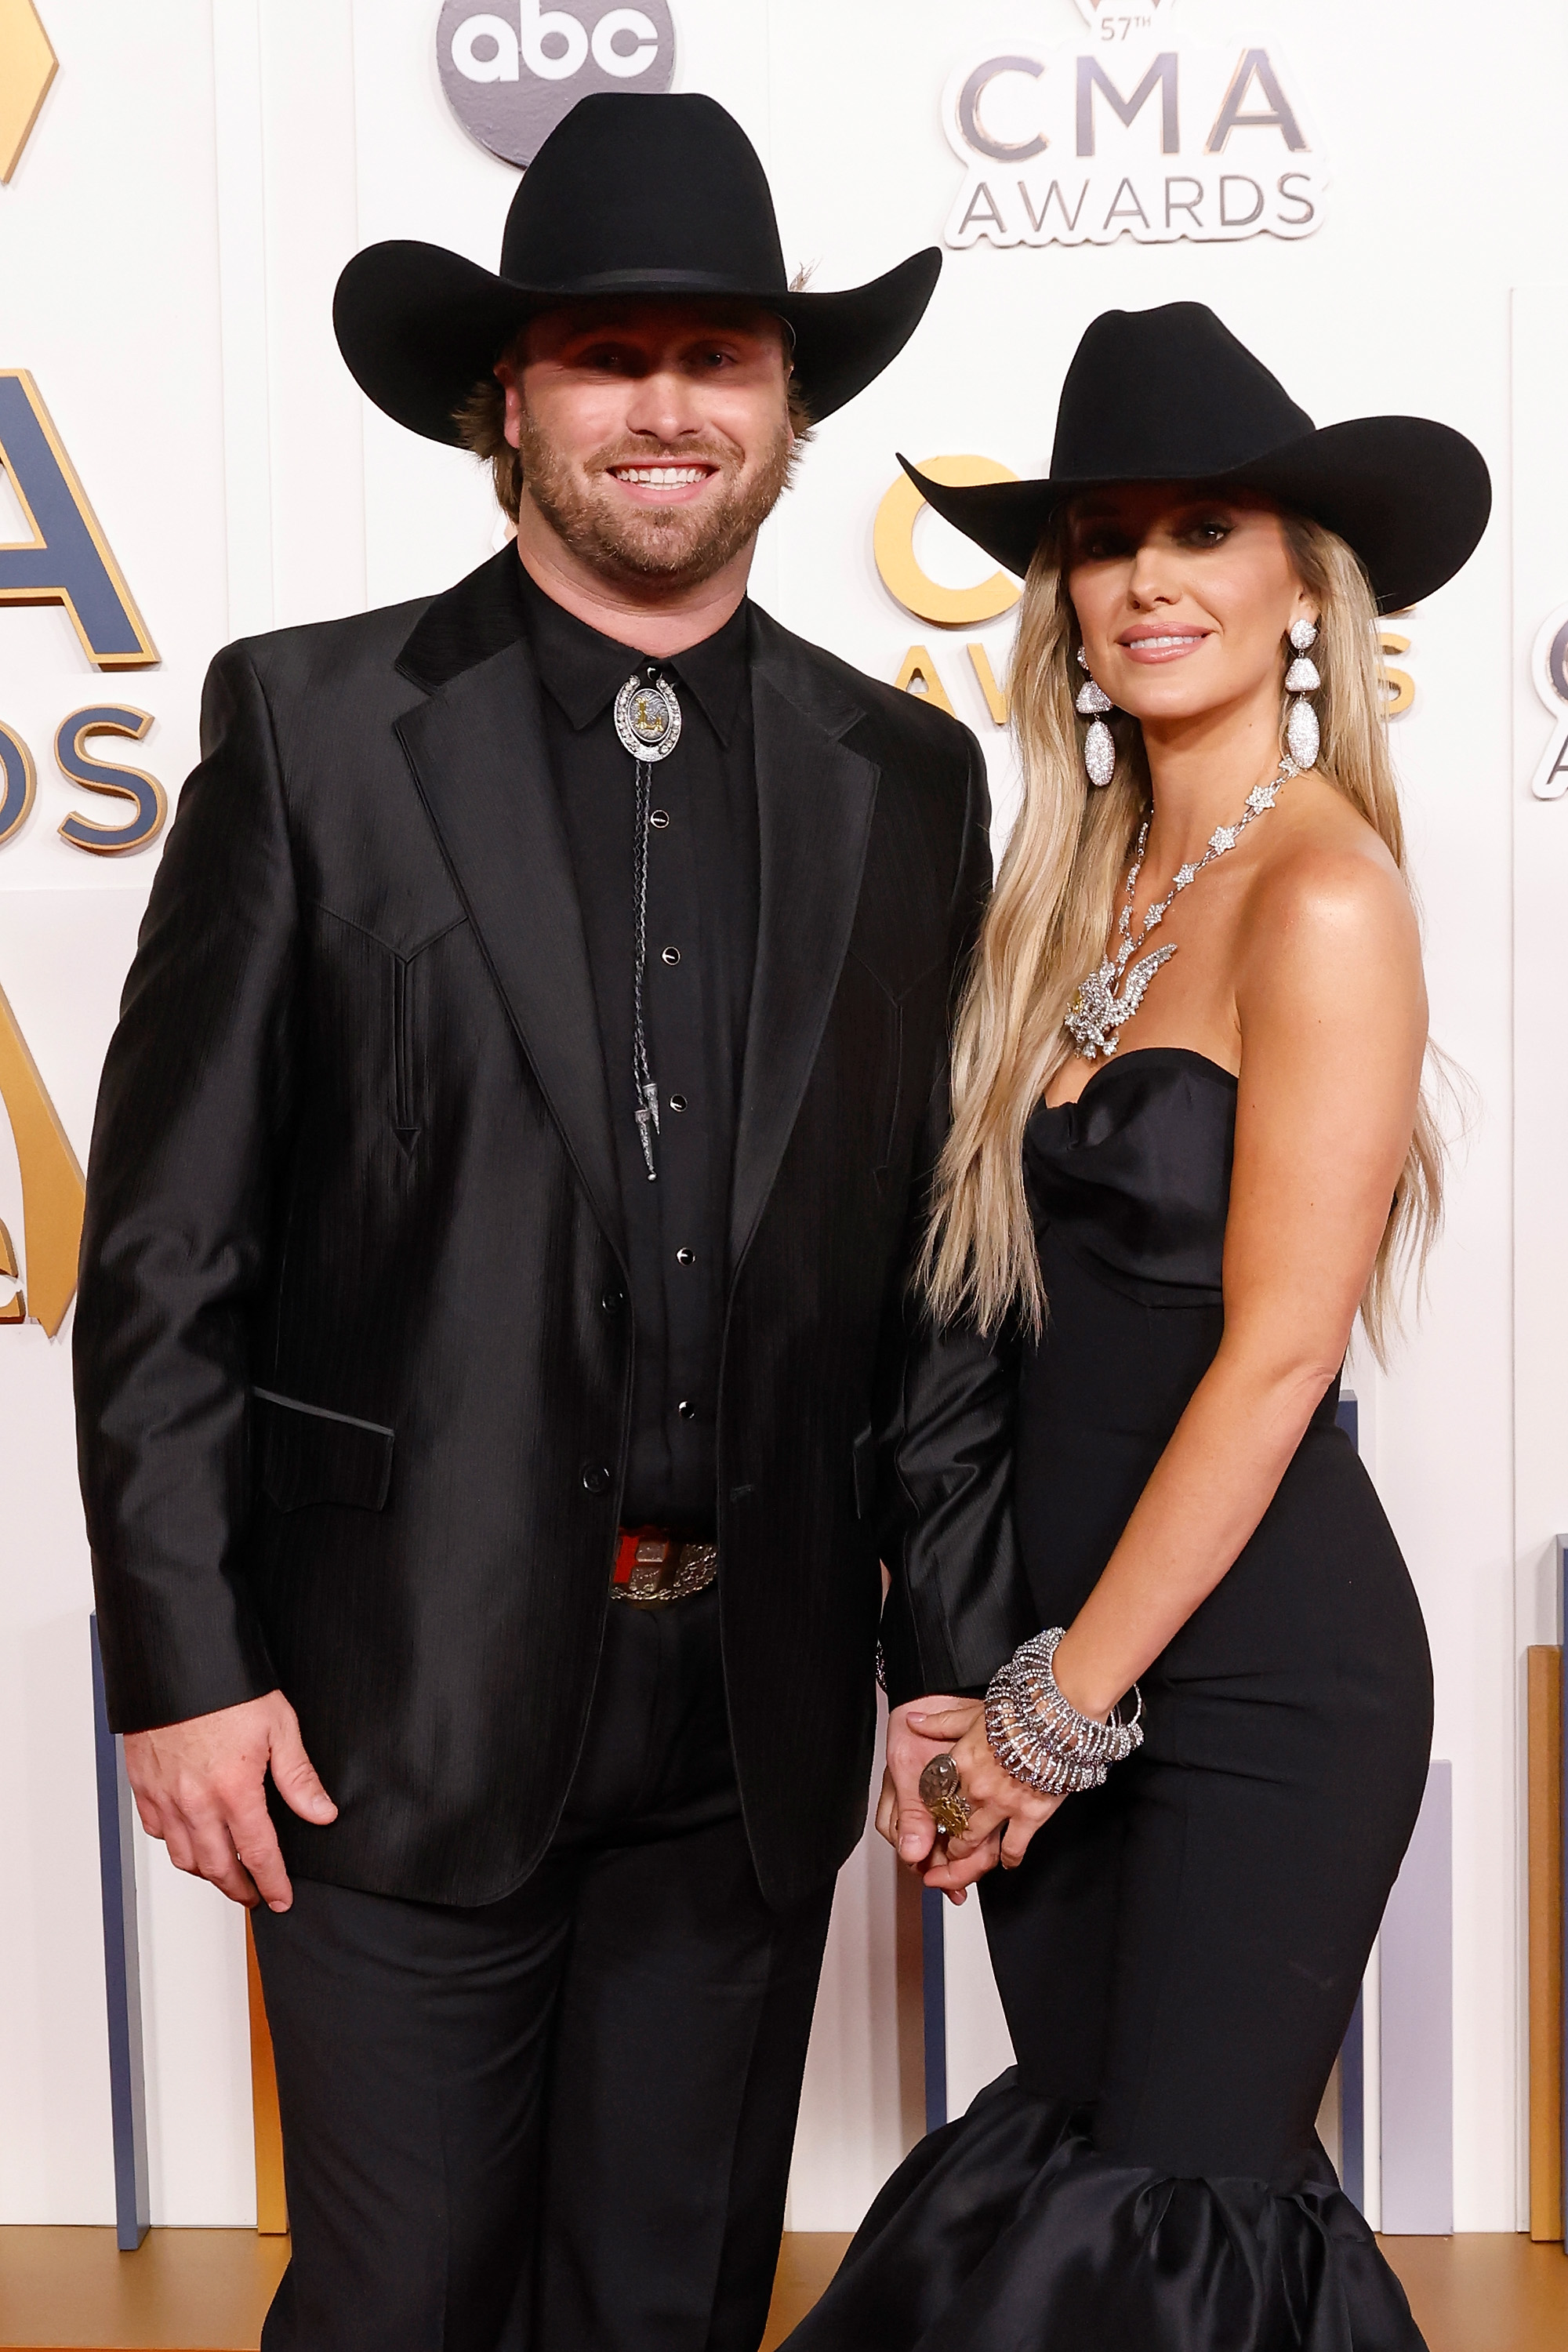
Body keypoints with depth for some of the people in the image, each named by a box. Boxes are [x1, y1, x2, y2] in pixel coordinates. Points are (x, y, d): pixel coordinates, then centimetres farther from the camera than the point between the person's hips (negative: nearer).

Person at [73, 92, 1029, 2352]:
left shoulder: (907, 779, 5)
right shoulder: (311, 723, -3)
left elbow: (936, 1259, 8)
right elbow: (166, 1238, -4)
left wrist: (966, 1654, 6)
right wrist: (180, 1654, -7)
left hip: (754, 1715, 3)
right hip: (406, 1689, -2)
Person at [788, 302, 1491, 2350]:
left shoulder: (1322, 889, -14)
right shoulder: (1083, 882, 9)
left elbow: (1276, 1349, -16)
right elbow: (1034, 1313, 7)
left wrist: (1061, 1711, -10)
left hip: (1261, 1668, -7)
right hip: (1062, 1656, 7)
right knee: (1074, 2167, 16)